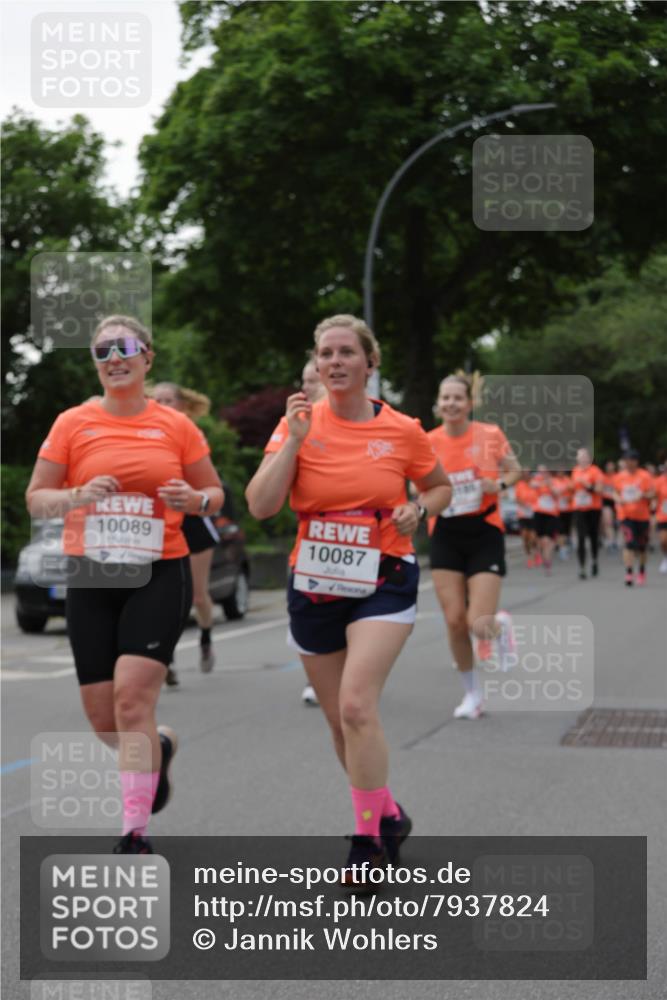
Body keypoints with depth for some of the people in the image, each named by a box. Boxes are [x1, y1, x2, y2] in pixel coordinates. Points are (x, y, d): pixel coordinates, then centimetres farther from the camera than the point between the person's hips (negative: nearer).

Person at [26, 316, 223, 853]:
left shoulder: (177, 426, 2)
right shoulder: (73, 424, 2)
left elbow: (216, 492, 12)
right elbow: (35, 499, 4)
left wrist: (194, 499, -11)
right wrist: (78, 496, -16)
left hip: (160, 574, -2)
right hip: (92, 579, 2)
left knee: (132, 698, -16)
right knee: (103, 719, 5)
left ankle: (136, 831, -7)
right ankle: (159, 746, 40)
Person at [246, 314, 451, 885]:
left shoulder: (403, 431, -3)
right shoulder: (300, 423, -1)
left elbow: (441, 486, 15)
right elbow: (261, 506, -11)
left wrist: (419, 508, -6)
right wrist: (293, 440, -18)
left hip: (383, 584, -3)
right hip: (314, 585, 3)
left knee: (357, 705, -20)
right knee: (339, 720, 11)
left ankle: (368, 842, -10)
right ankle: (388, 816, 33)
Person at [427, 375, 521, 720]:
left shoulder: (490, 435, -6)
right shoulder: (429, 442, -2)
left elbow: (514, 471, 9)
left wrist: (500, 483, -11)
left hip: (485, 535, -2)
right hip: (446, 536, 2)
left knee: (479, 625, -12)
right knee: (455, 621, -3)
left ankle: (500, 625, 27)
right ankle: (471, 693, 17)